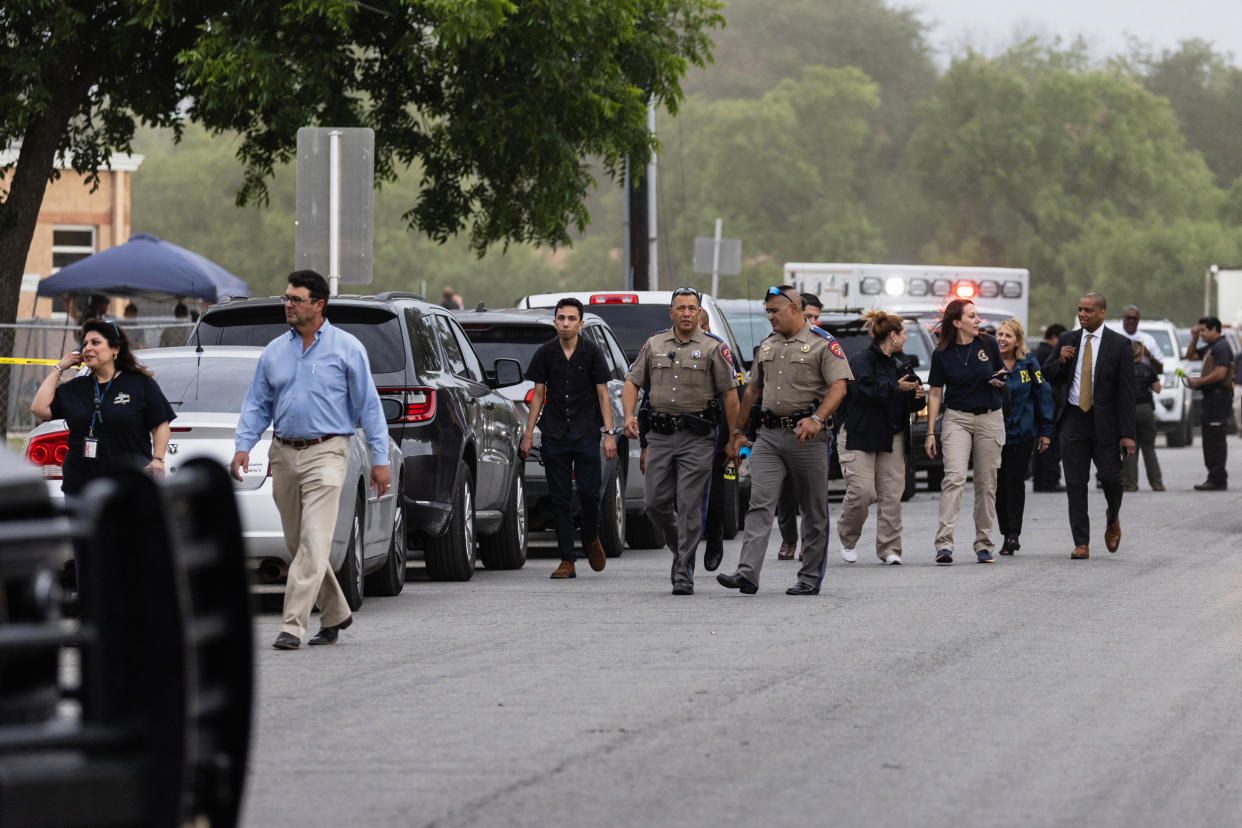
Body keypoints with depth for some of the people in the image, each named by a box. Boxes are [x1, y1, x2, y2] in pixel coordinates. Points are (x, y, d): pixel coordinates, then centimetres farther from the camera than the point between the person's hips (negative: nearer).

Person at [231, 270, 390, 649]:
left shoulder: (347, 348, -1)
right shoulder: (274, 351, 11)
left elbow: (368, 405, 0)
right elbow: (257, 404, 13)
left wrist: (379, 458, -3)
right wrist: (243, 445, -2)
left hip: (325, 452, -5)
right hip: (284, 454, 5)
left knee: (313, 544, -14)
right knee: (297, 544, 10)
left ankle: (293, 626, -18)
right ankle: (335, 614, 26)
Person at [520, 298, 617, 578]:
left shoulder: (592, 353, -1)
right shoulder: (545, 353, 4)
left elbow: (602, 394, 0)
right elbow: (539, 394, 8)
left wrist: (609, 433, -7)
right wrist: (528, 433, 4)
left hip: (586, 434, -2)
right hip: (554, 436, 2)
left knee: (589, 493, -8)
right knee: (560, 499, 0)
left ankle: (591, 539, 22)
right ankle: (567, 560, 4)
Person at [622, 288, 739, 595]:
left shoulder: (713, 349, 0)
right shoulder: (654, 345, 11)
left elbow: (730, 395, 0)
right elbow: (632, 383, 13)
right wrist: (629, 416, -5)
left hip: (697, 435, -4)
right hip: (660, 434, 4)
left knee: (689, 506, -7)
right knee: (656, 502, 4)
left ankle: (684, 573, -4)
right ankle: (680, 549, 29)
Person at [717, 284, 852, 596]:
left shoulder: (823, 344, -5)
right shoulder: (768, 346, 16)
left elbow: (838, 386, -15)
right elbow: (753, 390, 25)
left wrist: (817, 419, -28)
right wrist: (739, 430, 23)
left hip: (807, 436, -5)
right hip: (769, 434, 5)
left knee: (813, 510, 3)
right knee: (760, 504, -8)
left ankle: (810, 577, 11)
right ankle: (747, 573, -17)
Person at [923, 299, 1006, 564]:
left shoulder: (988, 344, 3)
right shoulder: (942, 354, -2)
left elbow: (1001, 376, 17)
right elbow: (935, 393, 2)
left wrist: (999, 380, -8)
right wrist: (930, 432, -2)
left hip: (990, 418, 2)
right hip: (956, 418, -2)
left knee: (987, 483, 4)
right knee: (954, 477, -17)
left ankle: (983, 545, 12)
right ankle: (944, 544, -23)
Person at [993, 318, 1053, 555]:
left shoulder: (1028, 363, 0)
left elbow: (1043, 394, 4)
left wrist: (1045, 431, 2)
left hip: (1022, 432, -1)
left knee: (1015, 480, -6)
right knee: (999, 483, 3)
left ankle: (1014, 533, -6)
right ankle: (1007, 535, 11)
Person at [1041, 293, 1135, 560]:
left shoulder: (1119, 345, -3)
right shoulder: (1067, 340, 7)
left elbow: (1126, 390, -5)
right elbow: (1047, 376, 15)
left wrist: (1127, 433, -11)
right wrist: (1059, 361, -8)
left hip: (1104, 421, -2)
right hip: (1072, 418, 2)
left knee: (1111, 477, 1)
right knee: (1075, 483, -1)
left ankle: (1112, 519, 34)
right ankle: (1081, 544, 1)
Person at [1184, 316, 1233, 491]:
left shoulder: (1222, 347, -13)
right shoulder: (1210, 348, 18)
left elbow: (1220, 374, -22)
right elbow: (1190, 355, 32)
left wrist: (1199, 382, -13)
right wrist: (1194, 338, 17)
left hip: (1218, 397, -11)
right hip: (1211, 397, 11)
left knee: (1216, 440, -11)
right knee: (1209, 440, 12)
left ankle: (1218, 480, -11)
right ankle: (1214, 478, 16)